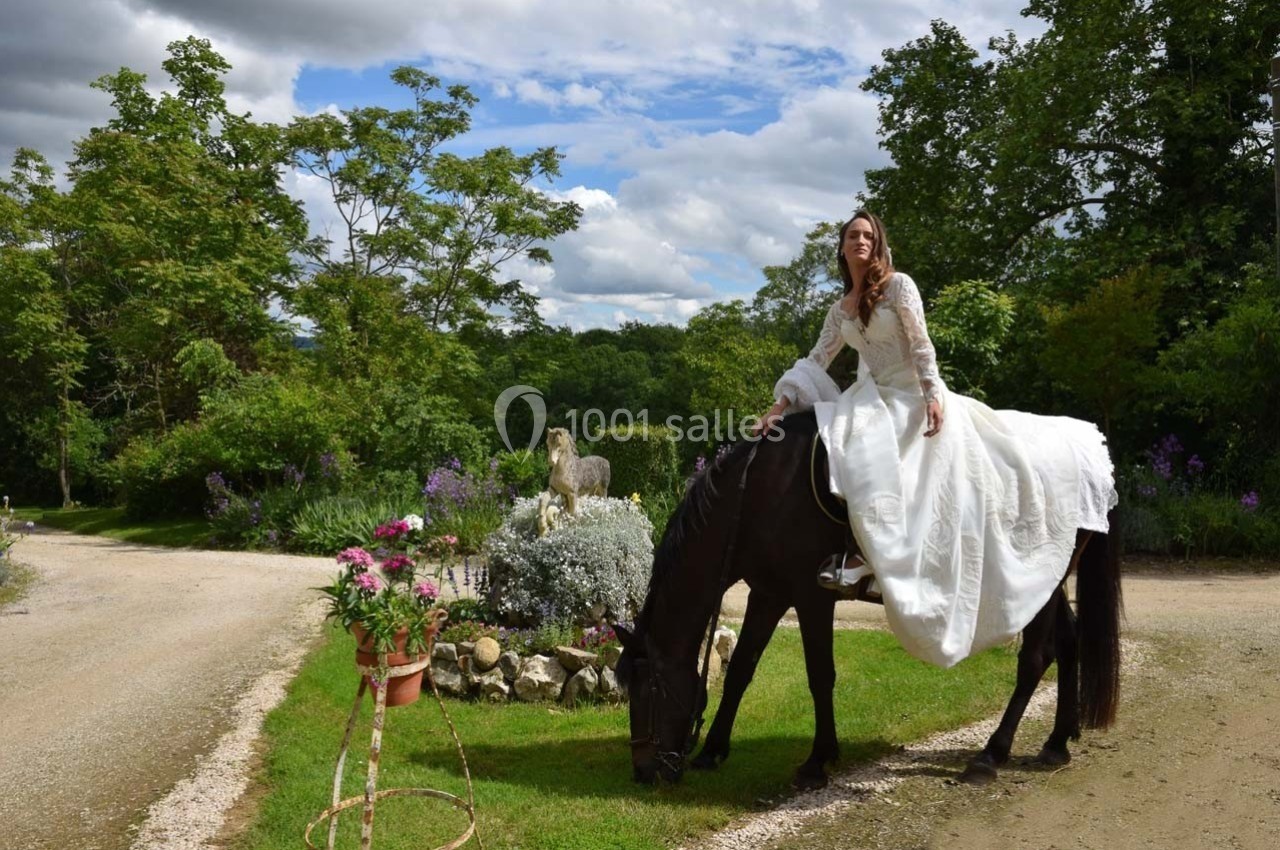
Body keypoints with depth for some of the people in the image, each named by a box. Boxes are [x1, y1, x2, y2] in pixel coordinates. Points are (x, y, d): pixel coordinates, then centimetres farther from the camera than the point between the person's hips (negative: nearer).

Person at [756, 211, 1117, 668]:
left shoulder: (899, 285, -4)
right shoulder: (839, 310, 12)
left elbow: (921, 344, -10)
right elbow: (814, 362, 9)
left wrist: (933, 397, -21)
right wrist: (781, 404, -3)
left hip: (914, 397, -7)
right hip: (871, 398, 7)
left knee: (861, 445, -32)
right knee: (817, 432, -13)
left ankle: (862, 550, -30)